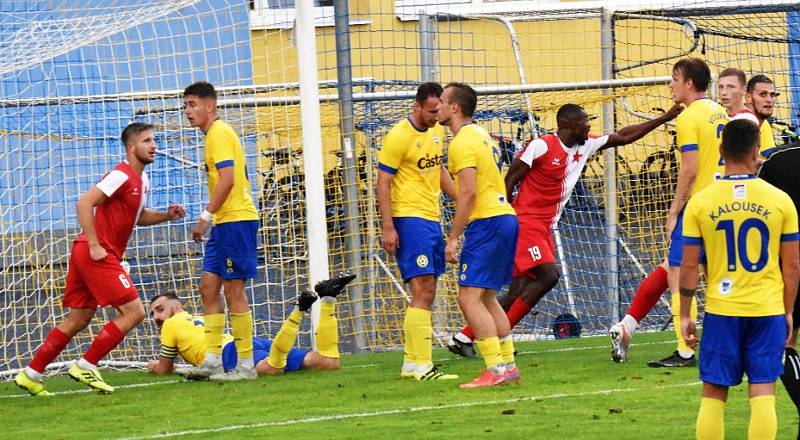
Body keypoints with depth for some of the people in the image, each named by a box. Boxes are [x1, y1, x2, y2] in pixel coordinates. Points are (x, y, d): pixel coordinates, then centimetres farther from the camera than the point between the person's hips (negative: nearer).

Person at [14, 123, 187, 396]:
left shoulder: (141, 181, 16)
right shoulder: (121, 176, -14)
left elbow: (138, 217, 30)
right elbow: (84, 204, -19)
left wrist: (167, 215, 12)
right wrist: (94, 245, -22)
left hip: (92, 254, 10)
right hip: (97, 255, -10)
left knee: (78, 320, 14)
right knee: (133, 311, -11)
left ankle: (31, 374, 17)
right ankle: (86, 367, -7)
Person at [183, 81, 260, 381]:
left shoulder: (219, 133, -11)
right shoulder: (214, 134, 20)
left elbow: (227, 179, -21)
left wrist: (206, 216, -21)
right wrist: (211, 219, 19)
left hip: (235, 220, -10)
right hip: (224, 222, 10)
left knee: (233, 290, -7)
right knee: (208, 286, 8)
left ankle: (246, 365, -4)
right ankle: (212, 360, 7)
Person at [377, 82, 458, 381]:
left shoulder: (437, 131, 11)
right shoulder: (399, 137, -14)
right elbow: (383, 183, -13)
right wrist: (387, 227, -17)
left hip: (432, 218, 9)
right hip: (409, 219, -9)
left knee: (426, 293, 10)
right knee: (422, 290, -14)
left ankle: (411, 363, 16)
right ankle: (422, 365, -16)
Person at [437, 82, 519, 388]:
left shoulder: (463, 142, -12)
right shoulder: (481, 135, 19)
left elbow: (468, 193, -19)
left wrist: (453, 238, -17)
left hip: (486, 222, -10)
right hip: (504, 216, 10)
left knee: (469, 298, -11)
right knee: (487, 298, 16)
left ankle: (496, 369, -18)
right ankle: (508, 365, 15)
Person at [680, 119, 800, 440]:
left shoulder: (700, 202, -4)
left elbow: (689, 266, -1)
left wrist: (685, 315, 8)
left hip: (721, 310, 0)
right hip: (768, 310, 0)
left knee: (713, 396, 7)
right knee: (762, 394, 1)